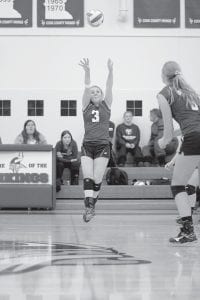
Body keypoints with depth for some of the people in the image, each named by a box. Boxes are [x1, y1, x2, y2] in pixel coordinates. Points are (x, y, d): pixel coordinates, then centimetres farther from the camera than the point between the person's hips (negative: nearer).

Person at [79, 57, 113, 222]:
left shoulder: (106, 105, 8)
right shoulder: (86, 106, 9)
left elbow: (109, 87, -7)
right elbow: (87, 87, -6)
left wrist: (111, 71, -22)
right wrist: (87, 71, -21)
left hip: (103, 146, 0)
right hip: (87, 145, 0)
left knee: (97, 179, -3)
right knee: (88, 177, -13)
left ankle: (92, 206, 15)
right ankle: (88, 208, -20)